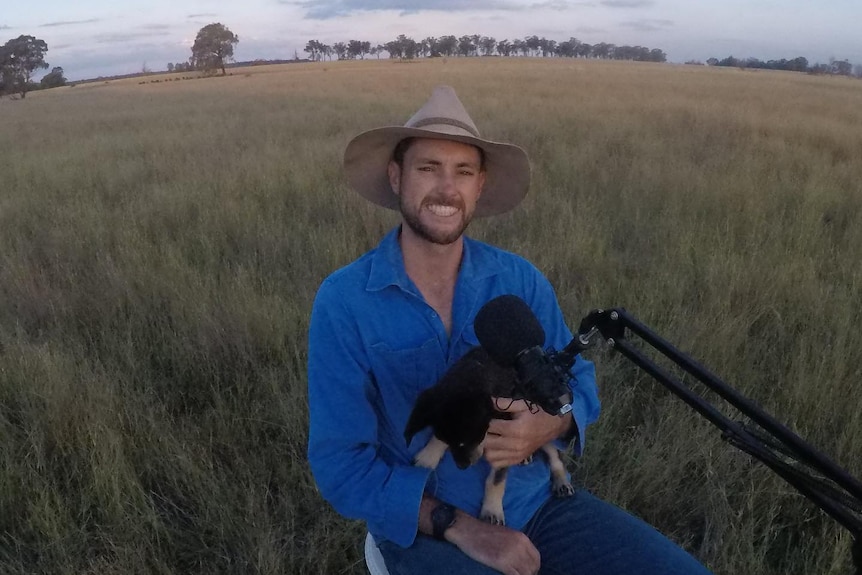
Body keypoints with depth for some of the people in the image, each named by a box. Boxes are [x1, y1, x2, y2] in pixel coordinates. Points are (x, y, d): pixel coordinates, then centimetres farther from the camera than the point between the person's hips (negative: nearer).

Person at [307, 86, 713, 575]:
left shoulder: (521, 279, -4)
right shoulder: (343, 301, -13)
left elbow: (579, 383, 5)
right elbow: (341, 462, -12)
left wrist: (550, 424, -18)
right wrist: (458, 526, -21)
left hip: (538, 501, 3)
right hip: (425, 526, -3)